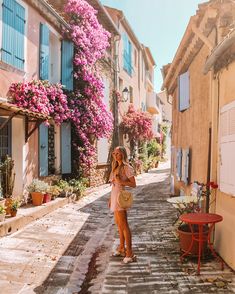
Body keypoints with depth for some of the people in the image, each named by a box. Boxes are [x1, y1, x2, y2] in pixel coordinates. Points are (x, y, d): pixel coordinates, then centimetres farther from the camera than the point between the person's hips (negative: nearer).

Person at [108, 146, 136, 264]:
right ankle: (121, 248, 27)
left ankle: (129, 253, 2)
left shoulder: (127, 168, -12)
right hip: (114, 196, 9)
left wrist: (121, 181, -24)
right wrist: (111, 198, 16)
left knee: (123, 225, -6)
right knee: (118, 224, 15)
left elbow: (133, 184, -14)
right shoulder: (116, 167, 13)